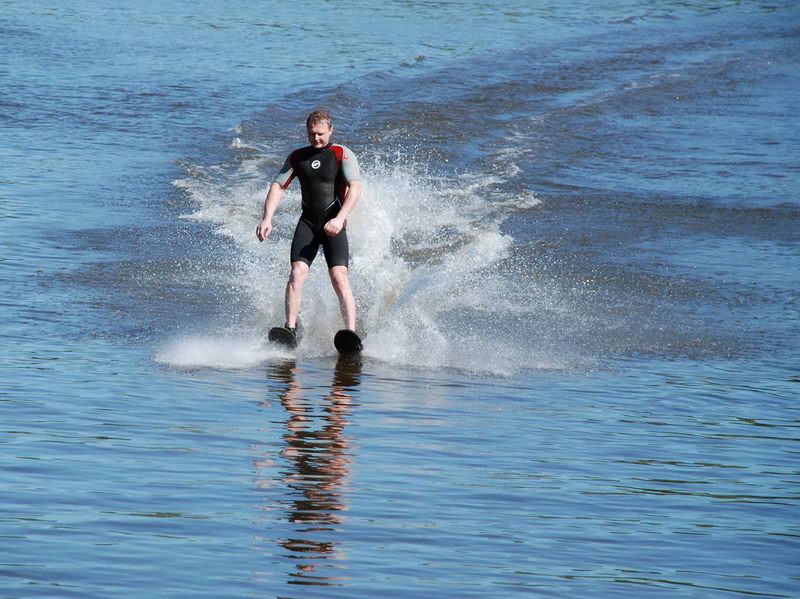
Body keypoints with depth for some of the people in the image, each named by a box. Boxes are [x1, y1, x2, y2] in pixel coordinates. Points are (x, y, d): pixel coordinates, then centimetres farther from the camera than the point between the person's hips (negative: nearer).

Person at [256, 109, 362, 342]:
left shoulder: (342, 154, -1)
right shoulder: (297, 157, 13)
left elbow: (355, 188, -13)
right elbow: (278, 186, 8)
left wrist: (340, 218, -28)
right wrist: (267, 218, -8)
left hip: (334, 224, -3)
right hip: (307, 221, 3)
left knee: (339, 277, -15)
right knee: (297, 273, -15)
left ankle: (351, 333, -18)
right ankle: (291, 329, -18)